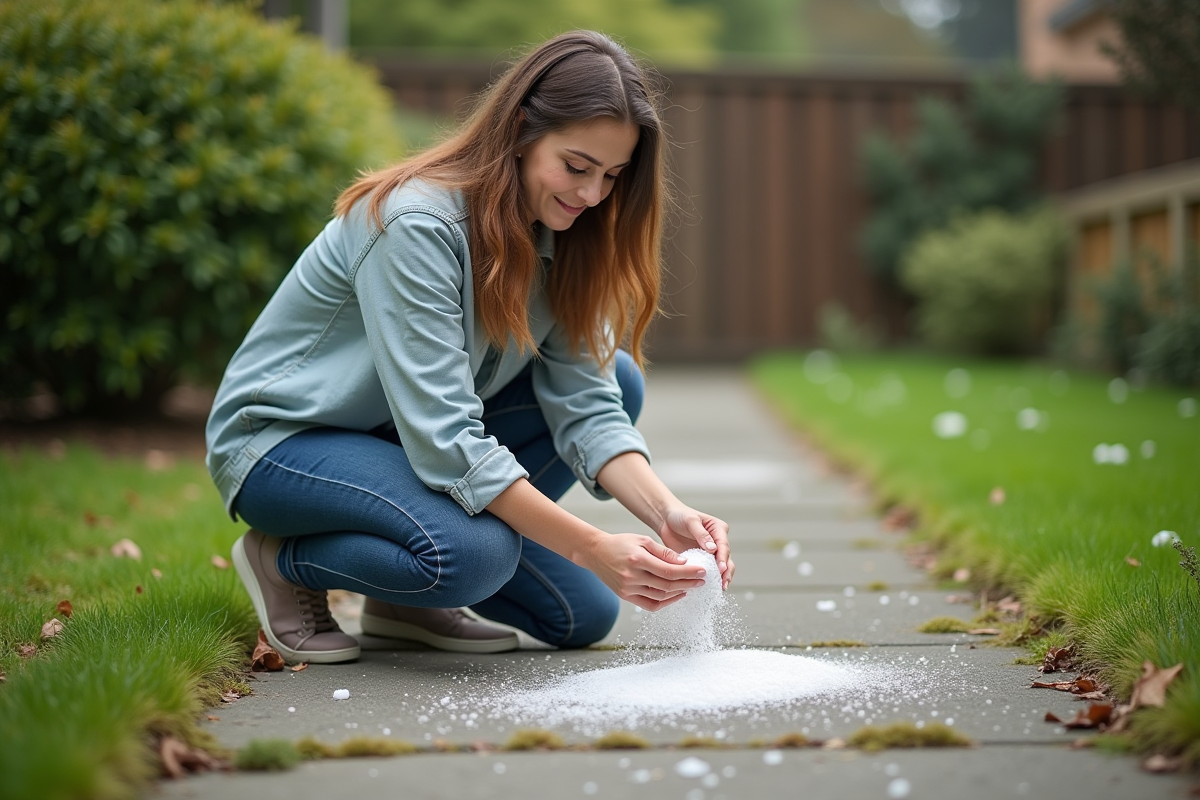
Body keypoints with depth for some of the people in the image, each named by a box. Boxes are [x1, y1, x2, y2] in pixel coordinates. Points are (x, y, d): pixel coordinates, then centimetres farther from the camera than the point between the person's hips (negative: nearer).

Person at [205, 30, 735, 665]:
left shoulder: (558, 241, -4)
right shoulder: (415, 224, -29)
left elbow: (585, 403, -11)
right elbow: (442, 440, -33)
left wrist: (666, 512, -28)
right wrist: (591, 547, -36)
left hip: (410, 434, 9)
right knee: (473, 553, -34)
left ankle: (406, 600, 3)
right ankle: (282, 559, -6)